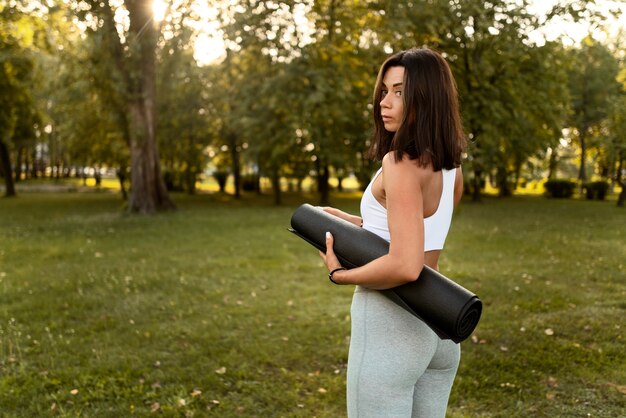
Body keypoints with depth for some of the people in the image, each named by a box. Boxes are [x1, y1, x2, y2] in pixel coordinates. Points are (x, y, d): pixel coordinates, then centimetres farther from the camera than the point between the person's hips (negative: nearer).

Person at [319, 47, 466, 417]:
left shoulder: (400, 163, -19)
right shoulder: (450, 165, 6)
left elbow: (406, 266, -28)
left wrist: (340, 274, -13)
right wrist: (349, 222, 17)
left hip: (391, 325, -9)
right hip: (439, 322, 9)